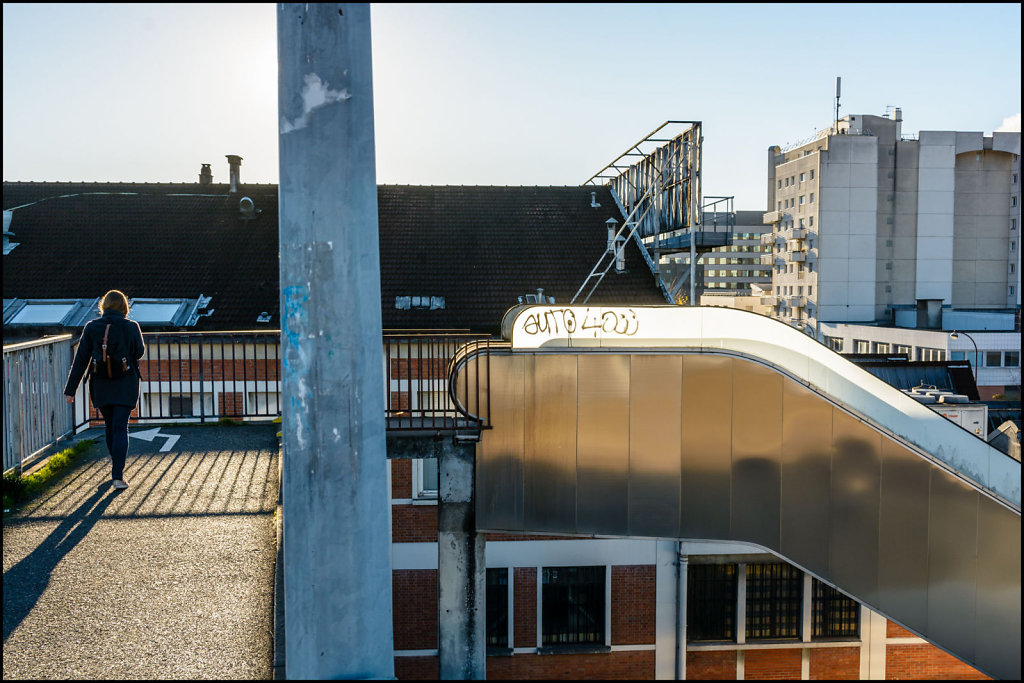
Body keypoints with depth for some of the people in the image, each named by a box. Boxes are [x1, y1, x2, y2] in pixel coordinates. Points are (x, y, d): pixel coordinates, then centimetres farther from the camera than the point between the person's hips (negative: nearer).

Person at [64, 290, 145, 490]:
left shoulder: (91, 328, -4)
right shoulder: (132, 327, -9)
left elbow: (81, 360, -4)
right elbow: (139, 353, 7)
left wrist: (70, 389, 0)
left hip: (101, 387, 2)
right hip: (125, 386, -2)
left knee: (110, 425, 20)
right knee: (120, 427, -2)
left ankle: (115, 459, 40)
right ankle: (118, 475, -11)